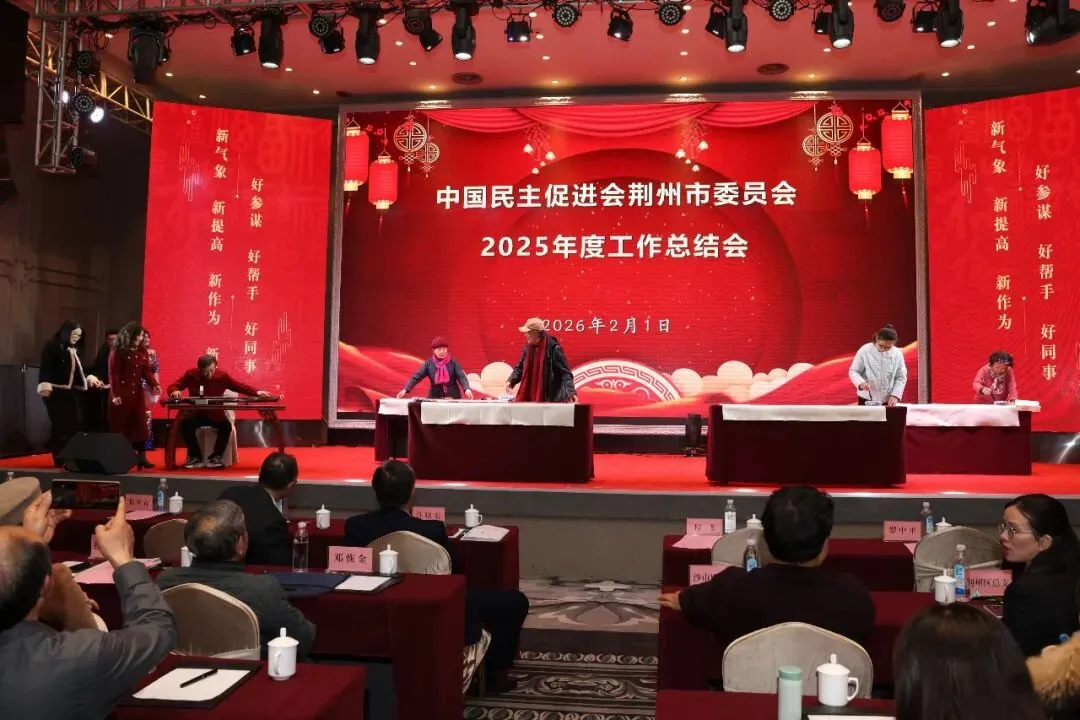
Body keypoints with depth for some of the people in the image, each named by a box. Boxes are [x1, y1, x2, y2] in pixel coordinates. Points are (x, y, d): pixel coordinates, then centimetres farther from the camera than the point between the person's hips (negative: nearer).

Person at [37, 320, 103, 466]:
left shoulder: (74, 350, 16)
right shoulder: (52, 346, -7)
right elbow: (45, 368, -15)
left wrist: (89, 378, 11)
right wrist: (45, 385, -25)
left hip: (71, 392, 7)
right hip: (55, 392, -7)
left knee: (76, 424, 3)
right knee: (60, 425, -5)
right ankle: (59, 458, 3)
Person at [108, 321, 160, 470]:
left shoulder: (142, 352, 8)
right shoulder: (118, 351, -8)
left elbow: (146, 371, 6)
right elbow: (113, 374, -11)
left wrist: (155, 385, -11)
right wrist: (115, 394, -16)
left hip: (137, 393, 5)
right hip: (121, 393, -5)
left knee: (140, 424, 0)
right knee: (120, 426, 0)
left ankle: (141, 458, 1)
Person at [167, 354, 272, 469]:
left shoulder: (222, 375, -6)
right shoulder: (191, 374, -6)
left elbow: (240, 386, 0)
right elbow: (173, 386, 0)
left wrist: (256, 392, -15)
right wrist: (175, 391, -26)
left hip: (216, 415, 0)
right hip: (196, 414, 0)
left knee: (226, 426, -29)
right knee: (185, 424, -30)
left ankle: (215, 457, -10)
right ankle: (195, 457, -9)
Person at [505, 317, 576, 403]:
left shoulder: (553, 348, -13)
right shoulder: (528, 348, 7)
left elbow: (565, 372, -14)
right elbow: (520, 368, 18)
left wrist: (571, 392, -25)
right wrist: (511, 381, 1)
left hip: (549, 399, -6)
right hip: (529, 398, 7)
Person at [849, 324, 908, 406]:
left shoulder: (897, 354, -4)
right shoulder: (865, 351, -11)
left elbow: (901, 378, 2)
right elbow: (853, 371, -4)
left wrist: (895, 395, -10)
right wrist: (861, 382, -24)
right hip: (867, 400, -2)